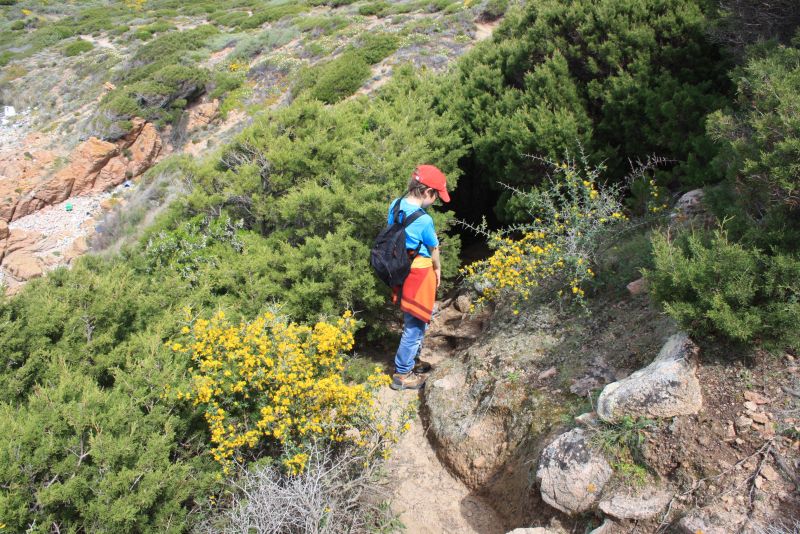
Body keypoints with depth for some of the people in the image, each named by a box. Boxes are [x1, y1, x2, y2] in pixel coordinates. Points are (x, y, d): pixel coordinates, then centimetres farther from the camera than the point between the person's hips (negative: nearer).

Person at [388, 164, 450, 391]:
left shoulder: (395, 205, -3)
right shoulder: (424, 220, -24)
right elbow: (434, 250, -8)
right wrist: (437, 269, 12)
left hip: (401, 271, 8)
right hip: (419, 274, -8)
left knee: (416, 320, 24)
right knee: (415, 325, 6)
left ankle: (412, 360, 39)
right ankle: (402, 374, 17)